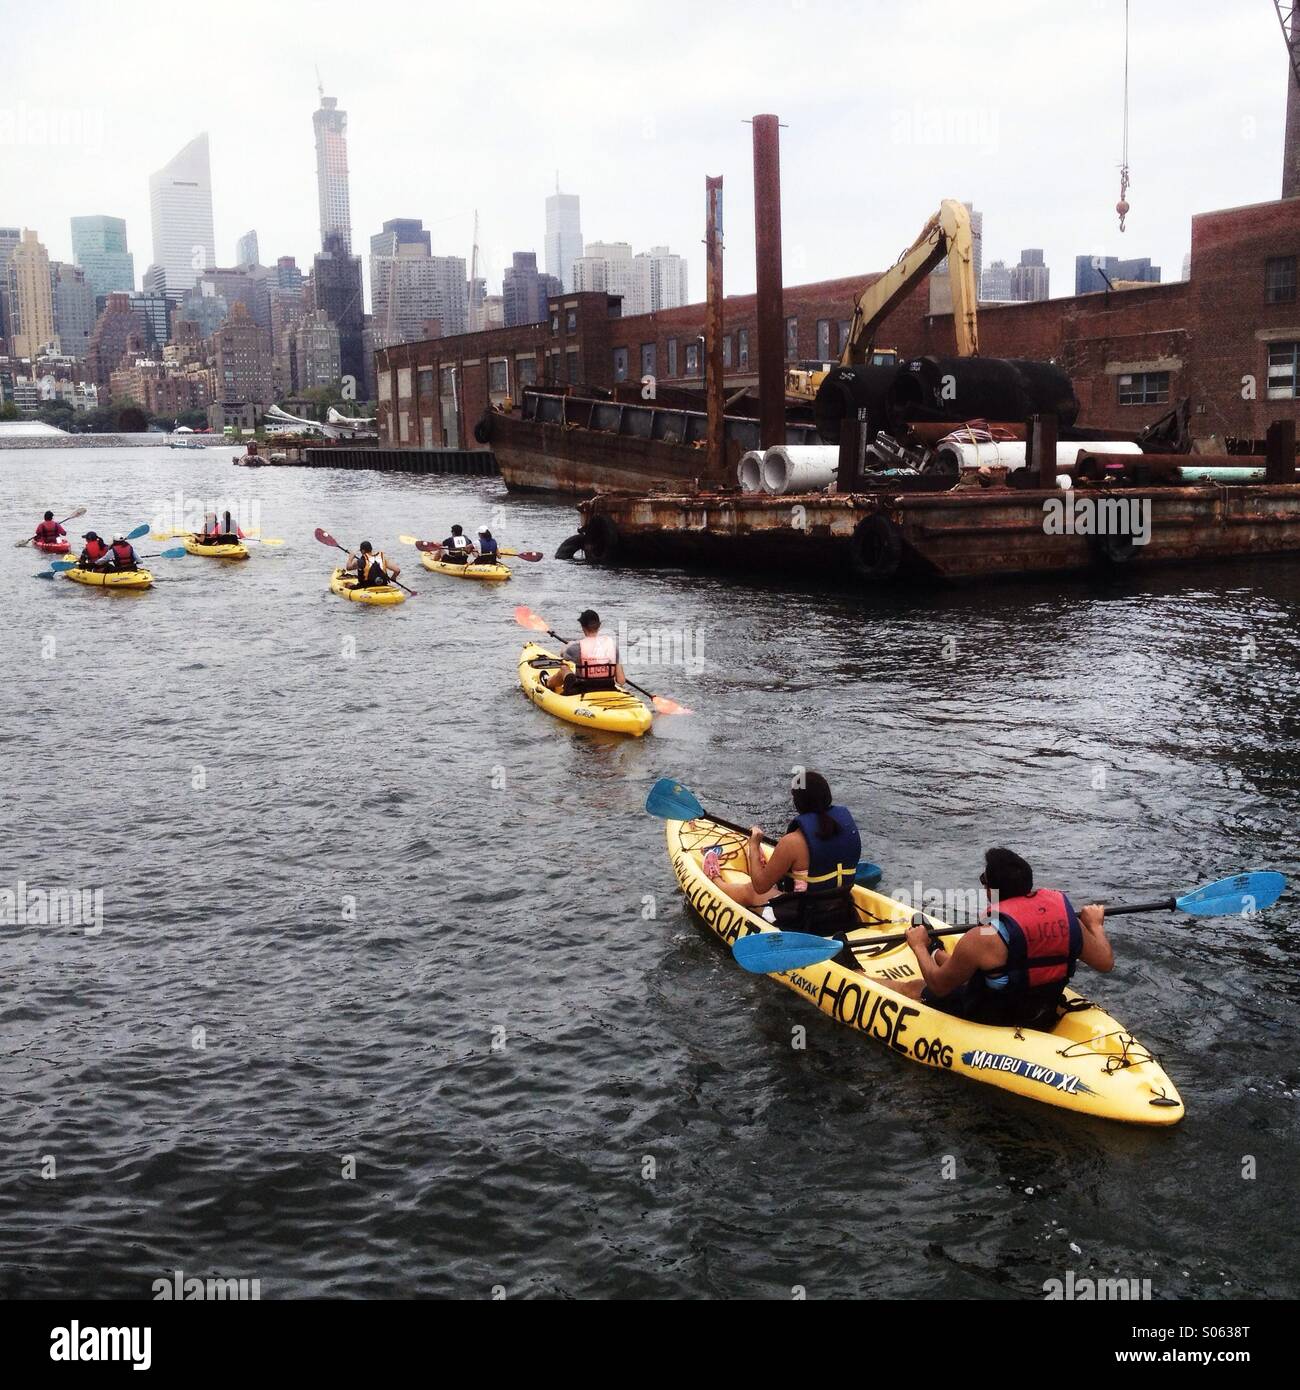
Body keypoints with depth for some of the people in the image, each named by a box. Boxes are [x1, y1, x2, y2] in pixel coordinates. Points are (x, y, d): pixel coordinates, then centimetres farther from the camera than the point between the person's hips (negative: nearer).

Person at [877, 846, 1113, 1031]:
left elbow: (938, 986, -14)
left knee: (911, 988, 17)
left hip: (988, 1024, -6)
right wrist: (1095, 924, 18)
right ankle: (937, 956, 63)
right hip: (1042, 1018, 6)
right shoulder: (1065, 916, -16)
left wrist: (919, 946, 4)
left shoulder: (982, 939, -29)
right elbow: (1105, 962, -2)